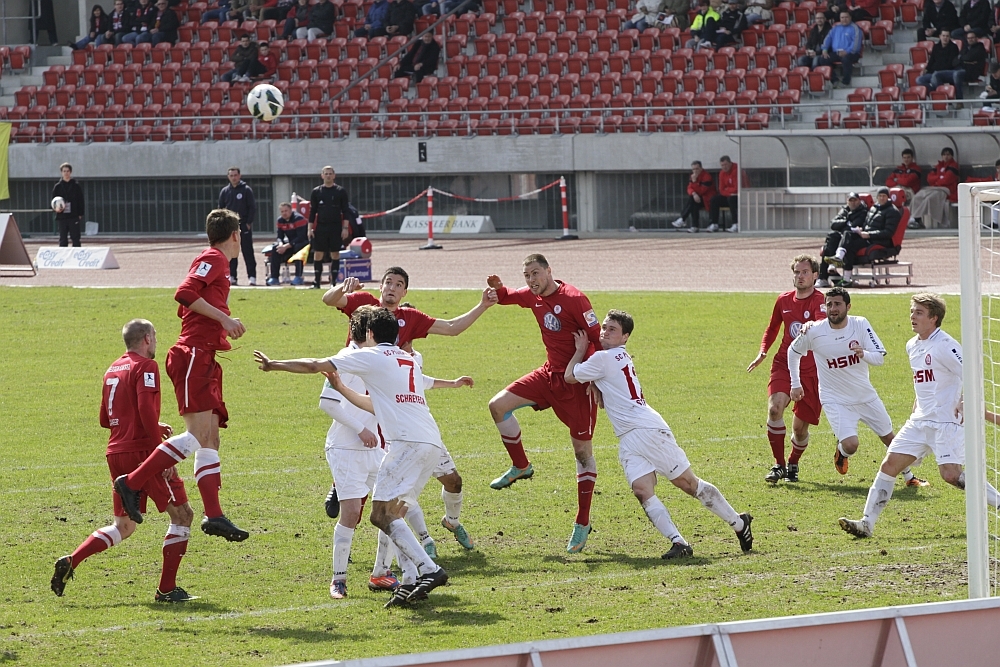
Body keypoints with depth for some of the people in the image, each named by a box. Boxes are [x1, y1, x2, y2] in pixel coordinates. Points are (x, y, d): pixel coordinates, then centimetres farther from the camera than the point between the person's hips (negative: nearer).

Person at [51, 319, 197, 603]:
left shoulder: (113, 370, 16)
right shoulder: (145, 366, -8)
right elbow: (146, 410, -20)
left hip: (116, 452, 8)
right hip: (141, 451, -8)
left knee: (123, 527, 17)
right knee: (182, 514, 2)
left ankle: (70, 561, 1)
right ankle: (167, 589, -2)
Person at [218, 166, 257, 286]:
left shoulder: (246, 190, 0)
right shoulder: (224, 191, 10)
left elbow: (252, 207, -2)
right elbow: (220, 209, 13)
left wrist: (249, 223, -10)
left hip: (244, 226, -4)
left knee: (248, 252, -4)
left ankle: (252, 277, -4)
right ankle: (232, 277, 8)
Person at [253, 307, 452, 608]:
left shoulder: (369, 356, 3)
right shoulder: (406, 360, 26)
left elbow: (314, 366, 6)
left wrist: (273, 365, 19)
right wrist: (342, 389, 41)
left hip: (408, 442, -8)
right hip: (431, 443, 8)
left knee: (382, 514, -11)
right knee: (392, 515, 11)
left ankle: (428, 570, -23)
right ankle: (412, 580, 0)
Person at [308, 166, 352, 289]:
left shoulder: (341, 191, 4)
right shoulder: (316, 192, 7)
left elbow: (346, 211, 3)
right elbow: (312, 212, 9)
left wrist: (345, 228, -6)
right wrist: (310, 228, 2)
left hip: (336, 228, -1)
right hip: (320, 227, 1)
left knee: (335, 254, 0)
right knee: (318, 254, -1)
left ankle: (333, 280, 4)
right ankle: (317, 281, 4)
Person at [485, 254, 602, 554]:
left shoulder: (573, 299, -19)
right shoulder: (533, 296, 4)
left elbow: (598, 339, -18)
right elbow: (508, 297, 25)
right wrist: (498, 288, 0)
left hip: (577, 382, -7)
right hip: (550, 374, 7)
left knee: (583, 450, -2)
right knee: (499, 405, -2)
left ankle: (583, 523, 3)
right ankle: (521, 467, 16)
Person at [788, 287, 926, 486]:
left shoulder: (860, 325, -11)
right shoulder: (813, 332, -14)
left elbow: (880, 357, -13)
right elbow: (793, 352, 5)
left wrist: (864, 354, -36)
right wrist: (796, 384, 6)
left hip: (866, 395, 3)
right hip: (836, 400, -3)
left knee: (889, 438, 14)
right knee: (850, 444, -21)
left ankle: (909, 476, 36)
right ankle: (841, 452, 17)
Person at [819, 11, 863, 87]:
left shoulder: (854, 28, 2)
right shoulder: (836, 27, 21)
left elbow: (856, 42, -10)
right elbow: (828, 38, 14)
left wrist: (847, 52, -24)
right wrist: (825, 50, -4)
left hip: (850, 53, -5)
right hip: (835, 53, 6)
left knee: (846, 58, -40)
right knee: (822, 59, -18)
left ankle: (845, 81, -22)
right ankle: (834, 80, -12)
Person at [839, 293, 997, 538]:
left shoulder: (945, 346, -14)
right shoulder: (912, 346, 13)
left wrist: (964, 404, -20)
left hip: (946, 422, -8)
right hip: (919, 422, 8)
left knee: (951, 474, -18)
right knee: (889, 465, 0)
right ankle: (867, 523, 1)